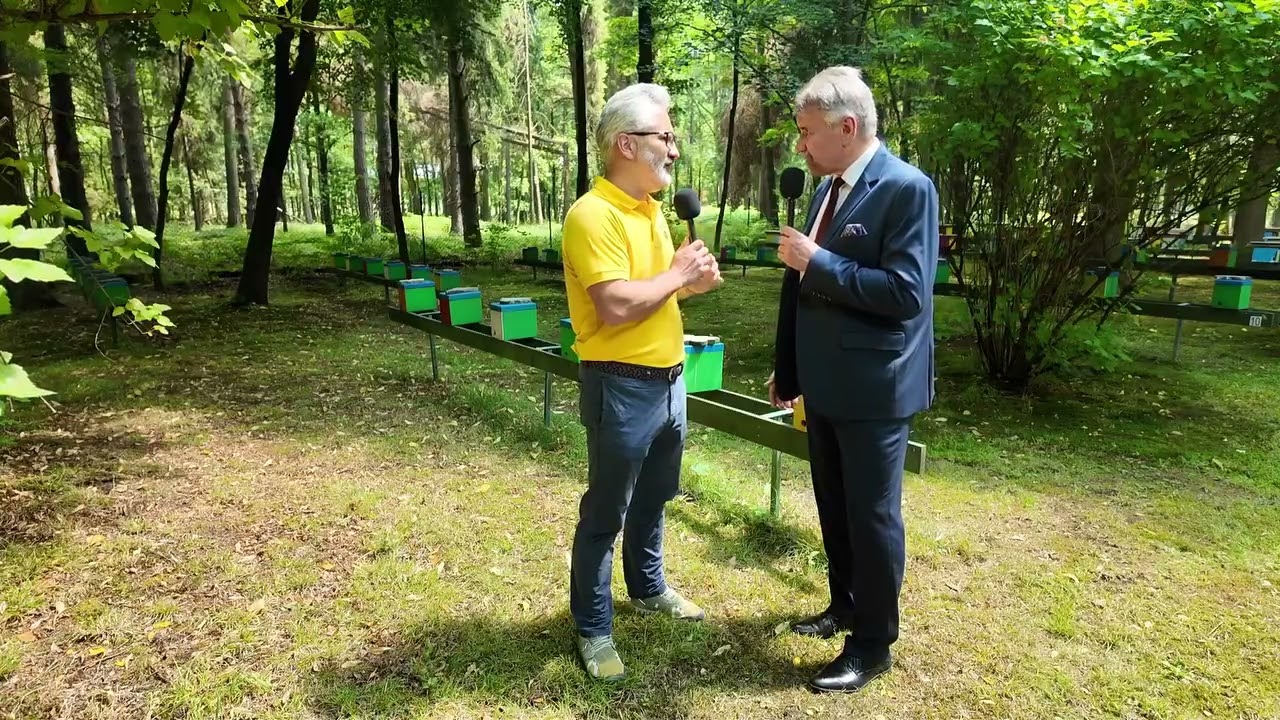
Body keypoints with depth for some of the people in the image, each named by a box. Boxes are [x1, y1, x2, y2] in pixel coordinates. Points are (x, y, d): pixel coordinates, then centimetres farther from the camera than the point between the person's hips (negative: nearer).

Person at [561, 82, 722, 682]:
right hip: (622, 388, -9)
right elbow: (616, 307, -28)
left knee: (652, 501, 24)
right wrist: (677, 274, -16)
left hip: (668, 380, 9)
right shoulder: (594, 214, -18)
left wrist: (692, 281, 0)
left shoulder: (650, 208, 10)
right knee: (604, 514, 6)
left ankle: (648, 588, 44)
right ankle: (593, 628, 22)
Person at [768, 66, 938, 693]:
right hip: (825, 384, 8)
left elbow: (907, 293, -23)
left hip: (873, 388, -8)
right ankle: (844, 605, 40)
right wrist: (785, 370, 17)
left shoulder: (907, 188, -15)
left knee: (872, 515, 6)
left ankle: (873, 643, 24)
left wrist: (818, 261, -21)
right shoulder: (825, 189, 10)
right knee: (834, 509, 20)